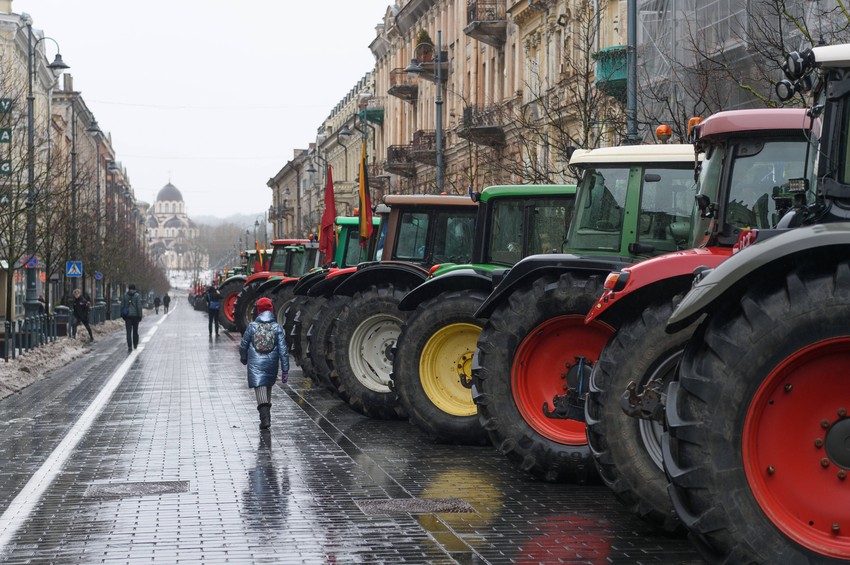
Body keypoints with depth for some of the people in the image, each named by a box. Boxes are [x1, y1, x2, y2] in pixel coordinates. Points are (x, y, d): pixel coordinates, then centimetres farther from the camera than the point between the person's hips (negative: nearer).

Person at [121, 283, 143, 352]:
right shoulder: (137, 296, -6)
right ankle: (135, 345, 30)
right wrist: (140, 316, -4)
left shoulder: (125, 295, 0)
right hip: (135, 315, -1)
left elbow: (122, 305, 3)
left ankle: (129, 347, -14)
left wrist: (122, 315, 12)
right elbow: (139, 306, -10)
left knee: (128, 332, -2)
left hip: (127, 315, 1)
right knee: (135, 330, 16)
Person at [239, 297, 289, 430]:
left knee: (260, 389, -8)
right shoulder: (276, 327, -1)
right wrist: (285, 370, -3)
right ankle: (266, 415, 31)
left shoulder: (252, 326, -2)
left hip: (255, 364, -2)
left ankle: (265, 418, -24)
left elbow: (243, 345, 5)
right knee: (268, 388, 21)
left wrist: (243, 358, 27)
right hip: (271, 364, 2)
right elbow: (283, 350, -5)